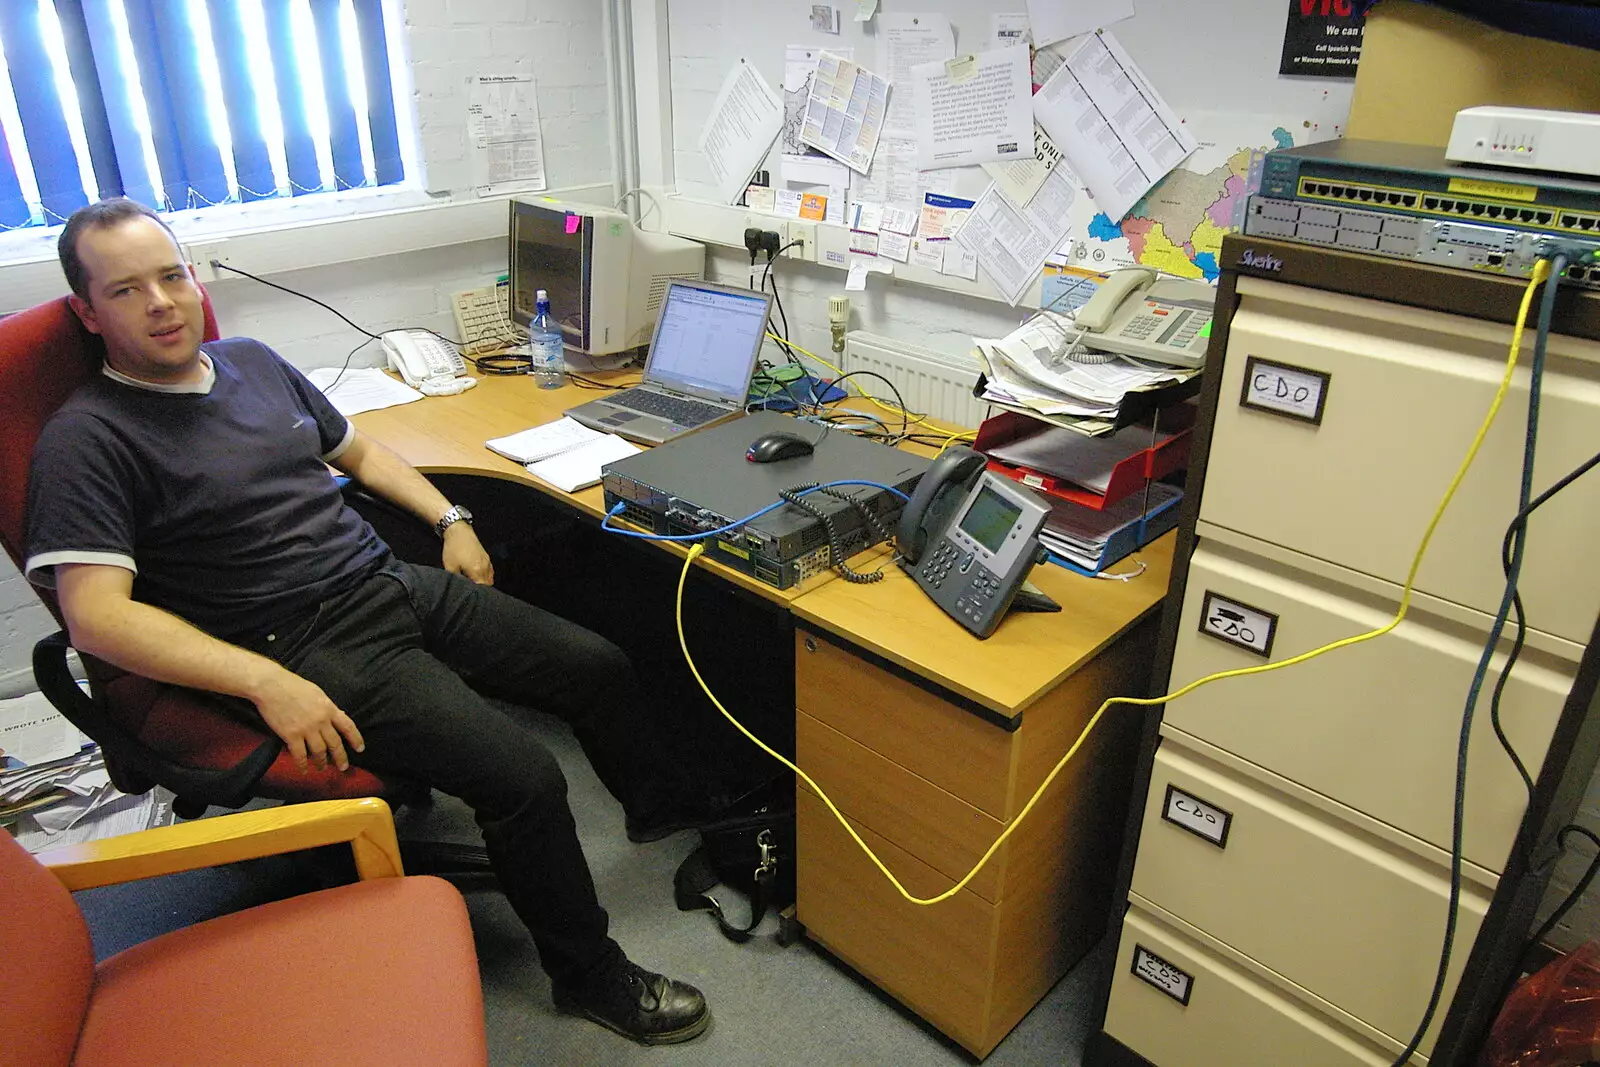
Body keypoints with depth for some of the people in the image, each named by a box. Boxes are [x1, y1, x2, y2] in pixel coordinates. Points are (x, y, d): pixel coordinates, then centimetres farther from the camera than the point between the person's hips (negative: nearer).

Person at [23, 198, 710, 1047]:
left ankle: (659, 812, 34)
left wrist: (449, 518, 14)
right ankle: (591, 977, 4)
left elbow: (356, 450, 26)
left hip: (398, 586, 8)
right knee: (523, 777, -21)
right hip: (312, 650, -8)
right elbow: (97, 616, -19)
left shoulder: (252, 362, 13)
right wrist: (266, 682, -28)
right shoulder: (87, 440, -10)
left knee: (599, 668, 5)